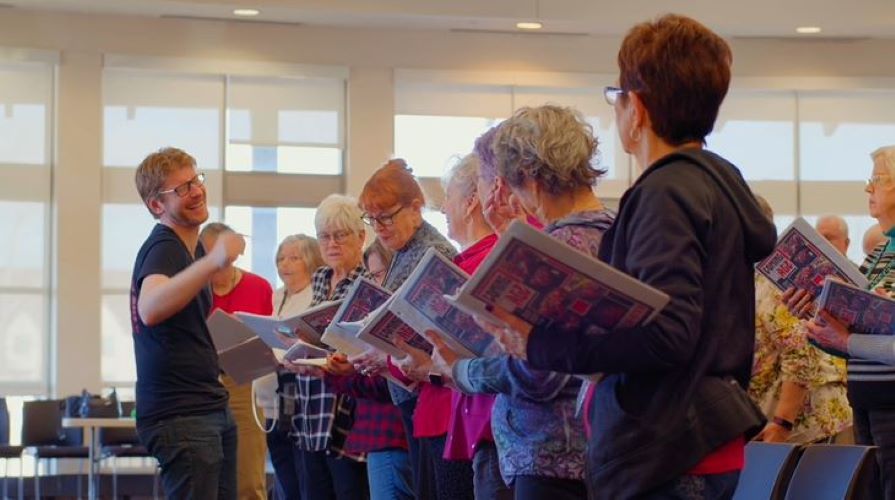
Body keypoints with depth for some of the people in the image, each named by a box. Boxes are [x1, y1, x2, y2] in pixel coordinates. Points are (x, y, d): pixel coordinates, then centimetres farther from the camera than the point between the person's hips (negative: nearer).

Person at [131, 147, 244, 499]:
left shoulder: (192, 246, 17)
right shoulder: (163, 248, -14)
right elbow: (150, 309, -38)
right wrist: (213, 262, -48)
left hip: (211, 407, 10)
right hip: (180, 416, -10)